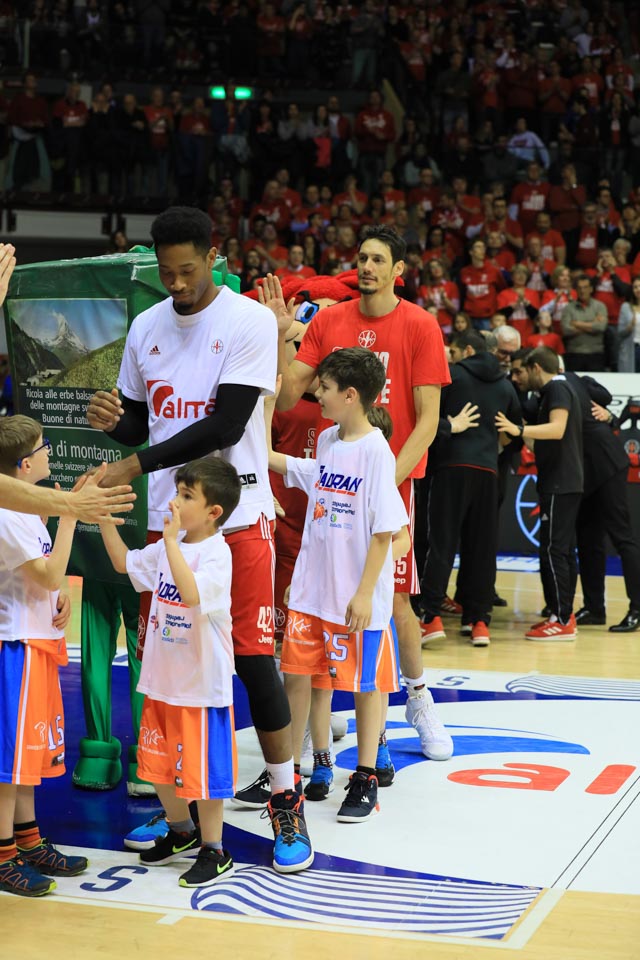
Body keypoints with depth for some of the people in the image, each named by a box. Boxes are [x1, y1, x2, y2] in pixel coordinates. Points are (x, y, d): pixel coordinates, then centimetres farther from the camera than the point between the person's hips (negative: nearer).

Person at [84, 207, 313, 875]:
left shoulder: (250, 322, -9)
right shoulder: (145, 327, 10)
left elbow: (225, 425, -17)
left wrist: (134, 465, -19)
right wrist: (112, 421, -7)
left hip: (237, 514, -5)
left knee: (251, 657, -6)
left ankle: (286, 804, 6)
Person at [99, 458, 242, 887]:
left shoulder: (217, 553, -20)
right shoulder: (168, 547, 5)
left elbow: (192, 593, -36)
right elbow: (125, 562, 19)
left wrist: (172, 540, -36)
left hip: (203, 684, -8)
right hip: (163, 679, 8)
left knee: (202, 770, 2)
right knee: (159, 763, 20)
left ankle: (214, 852, 17)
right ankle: (182, 833, 40)